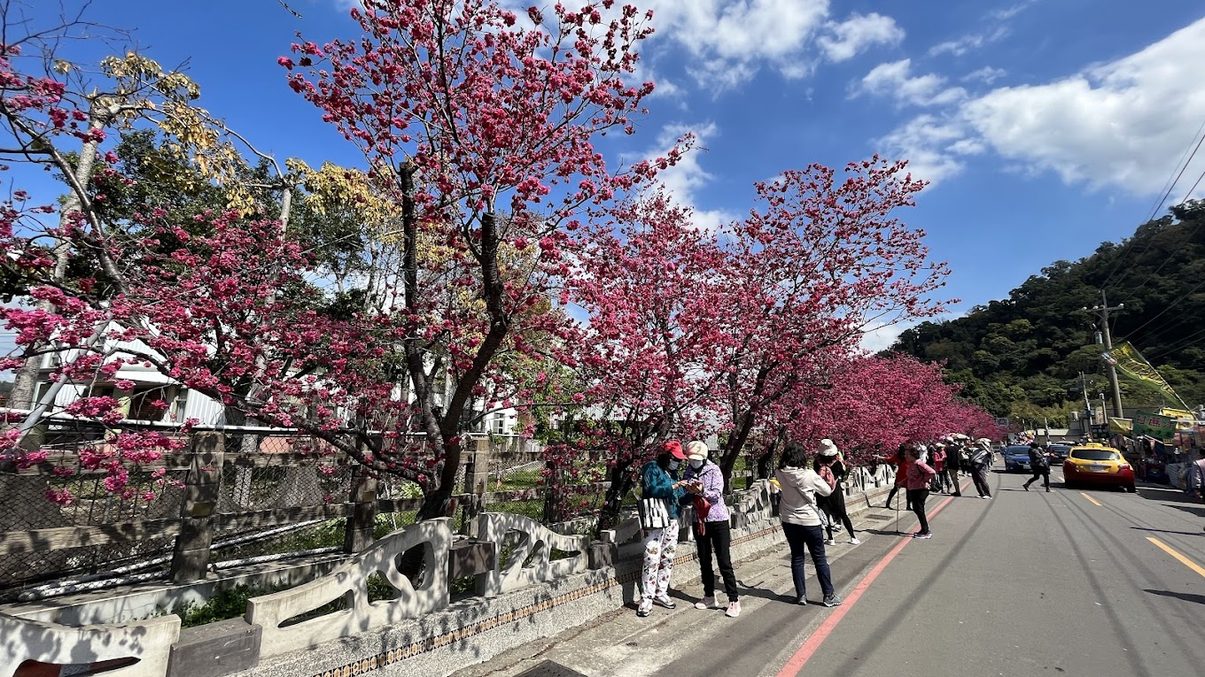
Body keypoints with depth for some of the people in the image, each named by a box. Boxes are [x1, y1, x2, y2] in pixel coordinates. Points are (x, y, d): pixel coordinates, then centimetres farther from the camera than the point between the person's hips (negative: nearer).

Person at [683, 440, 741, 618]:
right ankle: (709, 596, 27)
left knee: (724, 562, -2)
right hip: (699, 521, 4)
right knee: (704, 561, 13)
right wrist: (689, 492, -13)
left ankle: (734, 600, 7)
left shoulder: (714, 470, -9)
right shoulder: (689, 473, 2)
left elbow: (716, 494, -19)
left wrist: (702, 491, -37)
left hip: (717, 519, -4)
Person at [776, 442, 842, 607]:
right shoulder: (810, 475, -19)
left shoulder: (780, 474, -12)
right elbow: (827, 491, -5)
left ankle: (801, 595, 19)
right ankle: (829, 595, 20)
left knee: (797, 558, 14)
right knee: (820, 559, 11)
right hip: (809, 521, -3)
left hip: (789, 521, 3)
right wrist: (820, 477, 11)